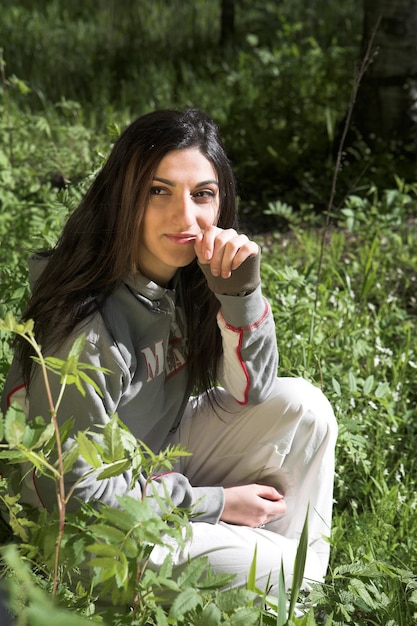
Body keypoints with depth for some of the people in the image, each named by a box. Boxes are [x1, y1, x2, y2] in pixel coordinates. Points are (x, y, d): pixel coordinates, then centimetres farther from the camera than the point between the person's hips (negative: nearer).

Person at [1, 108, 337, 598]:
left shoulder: (194, 275, -9)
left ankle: (304, 588, 2)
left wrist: (240, 291, -23)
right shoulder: (86, 326, -30)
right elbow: (74, 488, -24)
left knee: (301, 405, -11)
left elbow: (254, 393, -5)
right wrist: (214, 504, -16)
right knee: (271, 570, -22)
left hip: (166, 457, 7)